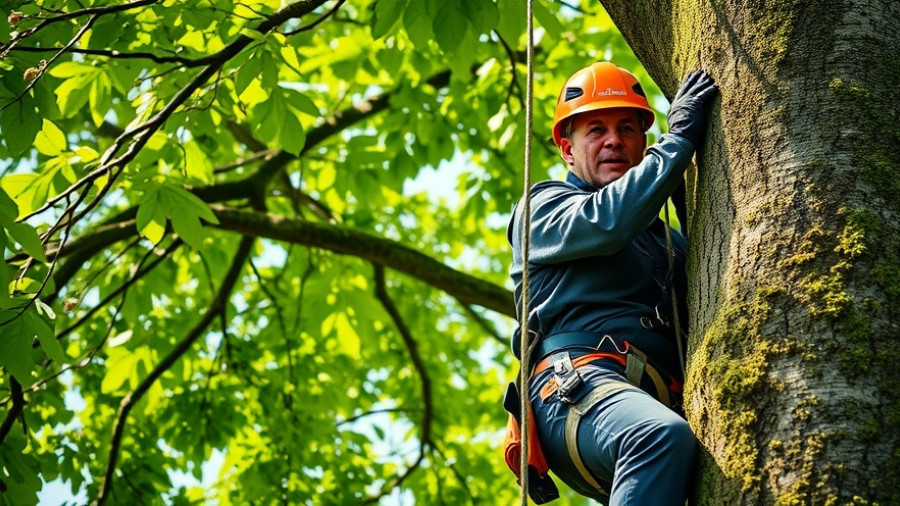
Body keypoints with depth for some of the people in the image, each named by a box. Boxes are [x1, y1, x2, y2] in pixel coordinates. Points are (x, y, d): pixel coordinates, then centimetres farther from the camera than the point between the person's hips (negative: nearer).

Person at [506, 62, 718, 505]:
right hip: (577, 385, -6)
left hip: (660, 406, 6)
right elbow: (606, 222, -4)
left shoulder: (668, 240, 37)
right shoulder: (545, 206, 19)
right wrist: (679, 139, 2)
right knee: (663, 436, -40)